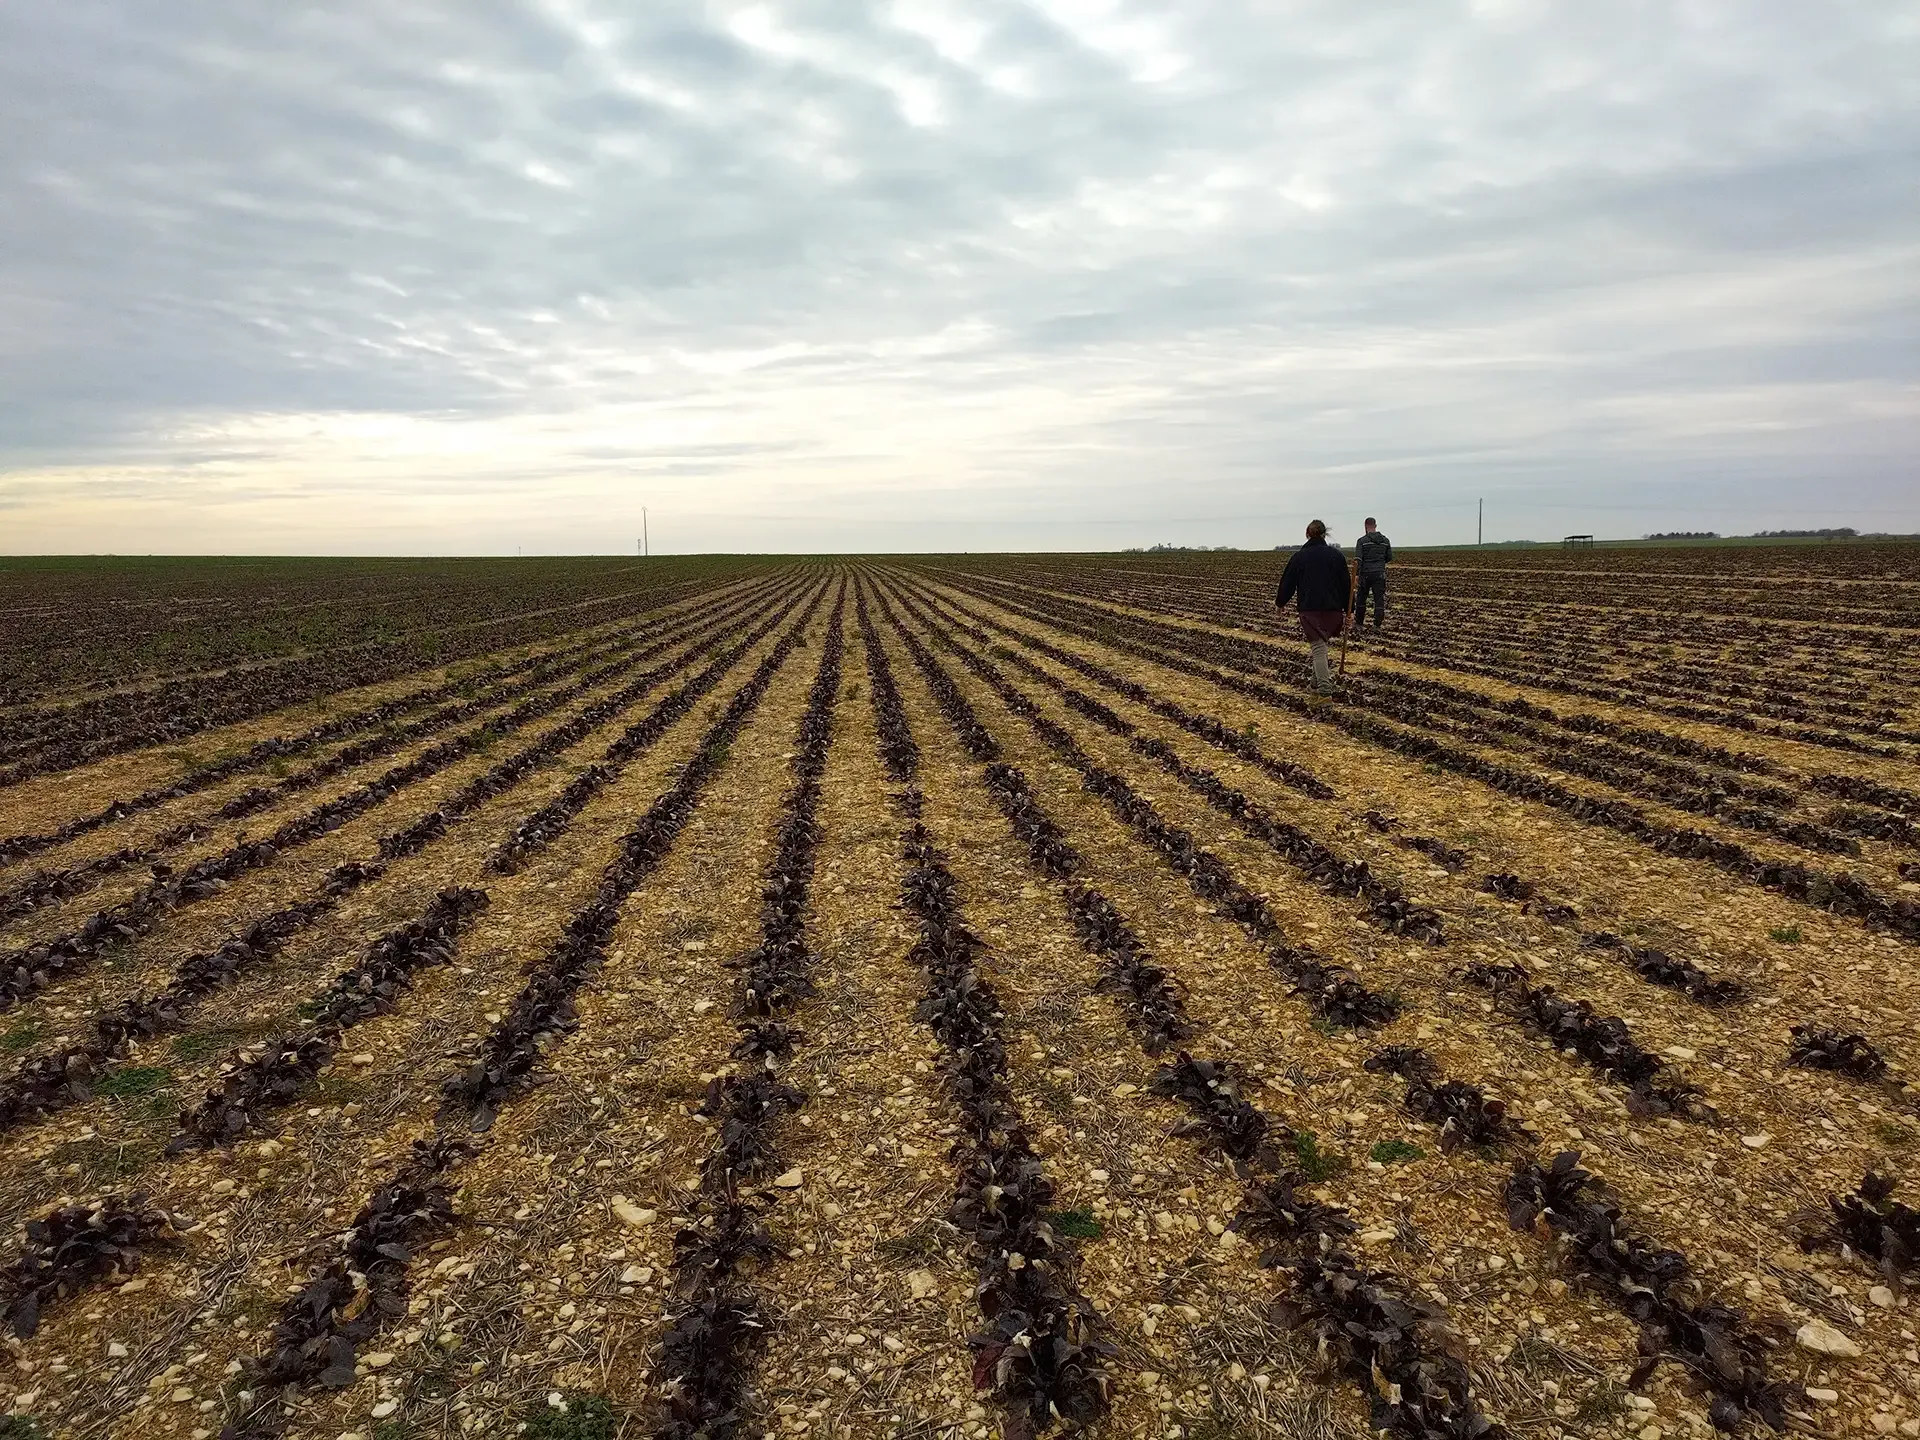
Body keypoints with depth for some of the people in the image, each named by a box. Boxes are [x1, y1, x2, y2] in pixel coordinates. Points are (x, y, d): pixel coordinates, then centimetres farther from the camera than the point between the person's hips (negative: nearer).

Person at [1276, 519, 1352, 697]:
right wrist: (1347, 610, 13)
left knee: (1318, 647, -6)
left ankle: (1324, 688, -16)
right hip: (1333, 608, 2)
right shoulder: (1336, 555, 5)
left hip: (1309, 609, -2)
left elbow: (1288, 582, 8)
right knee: (1322, 643, 21)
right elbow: (1346, 584, 6)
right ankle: (1319, 679, 24)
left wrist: (1280, 602, 25)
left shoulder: (1299, 556, 1)